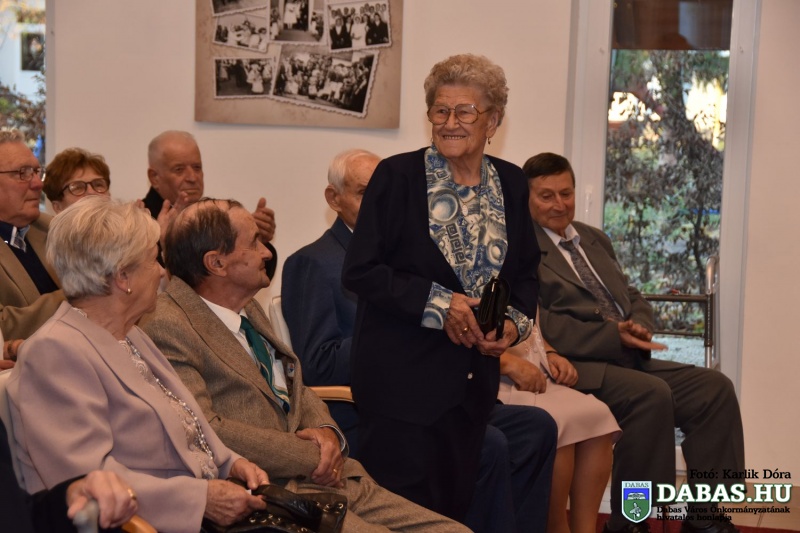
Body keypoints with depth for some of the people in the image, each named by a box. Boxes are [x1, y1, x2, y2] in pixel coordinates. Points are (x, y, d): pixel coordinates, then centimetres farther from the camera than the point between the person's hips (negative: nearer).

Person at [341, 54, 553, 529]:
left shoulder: (510, 183, 7)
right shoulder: (397, 176, -8)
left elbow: (526, 272, 16)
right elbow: (360, 270, -10)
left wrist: (515, 322, -4)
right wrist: (437, 303, -18)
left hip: (474, 378, 5)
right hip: (402, 378, -5)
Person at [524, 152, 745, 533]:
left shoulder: (594, 239, 23)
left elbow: (631, 297, 22)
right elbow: (539, 324, -16)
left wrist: (640, 328, -3)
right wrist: (613, 337, -21)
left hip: (629, 359, 8)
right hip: (576, 366, -8)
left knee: (715, 388, -9)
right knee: (651, 394, -32)